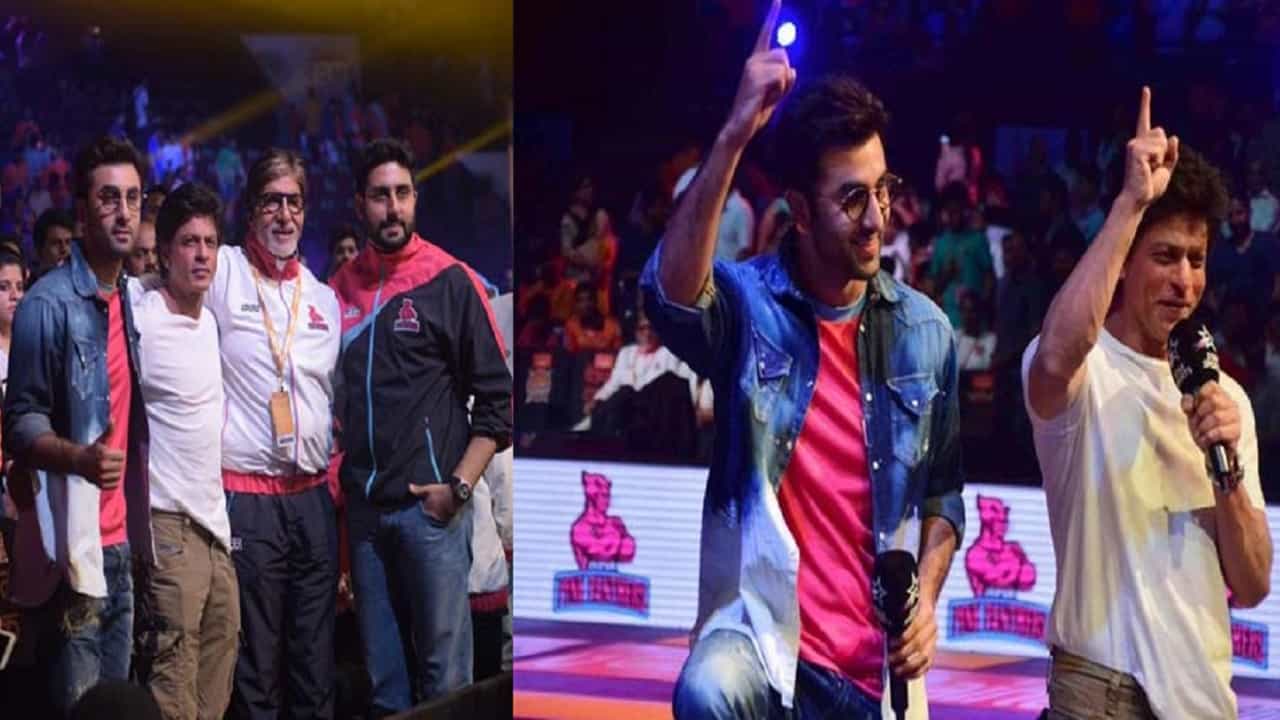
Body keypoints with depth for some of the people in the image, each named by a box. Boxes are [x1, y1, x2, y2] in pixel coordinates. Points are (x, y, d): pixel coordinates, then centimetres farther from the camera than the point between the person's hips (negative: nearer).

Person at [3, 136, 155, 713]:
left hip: (120, 543, 7)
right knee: (78, 706, -7)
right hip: (70, 545, -7)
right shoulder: (49, 303, -10)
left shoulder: (128, 301, 14)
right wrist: (81, 458, -31)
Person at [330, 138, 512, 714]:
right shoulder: (342, 288, 9)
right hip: (363, 507, 5)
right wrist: (342, 476, 7)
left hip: (431, 506, -4)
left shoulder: (450, 283, -4)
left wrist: (459, 486, -12)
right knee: (380, 664, 12)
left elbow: (497, 397, -4)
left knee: (442, 664, -3)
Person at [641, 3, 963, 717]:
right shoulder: (749, 303, -6)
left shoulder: (926, 330, 5)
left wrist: (926, 598, -1)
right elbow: (670, 293, -31)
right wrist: (735, 135, -37)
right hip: (764, 631, -4)